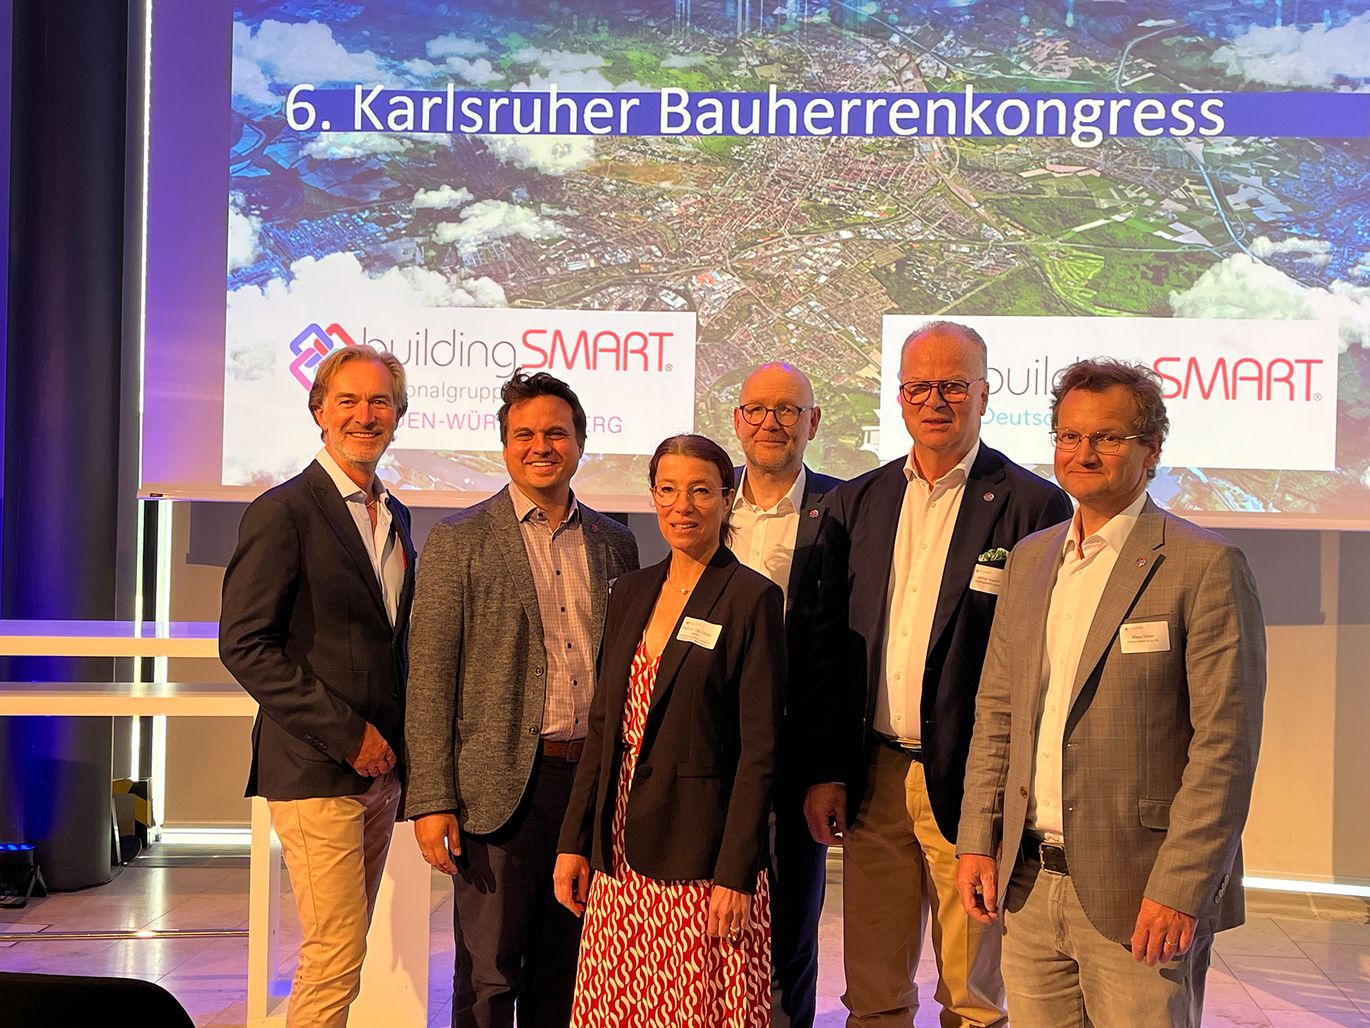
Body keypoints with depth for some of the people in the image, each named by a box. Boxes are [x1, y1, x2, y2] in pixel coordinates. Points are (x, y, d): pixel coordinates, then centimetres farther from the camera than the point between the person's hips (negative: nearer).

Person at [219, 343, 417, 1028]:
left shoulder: (394, 516, 14)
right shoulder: (284, 512, -9)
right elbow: (244, 645, -14)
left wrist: (395, 746, 9)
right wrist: (345, 734, -16)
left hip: (379, 767, 7)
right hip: (315, 772, -7)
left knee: (341, 953, 12)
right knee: (335, 958, -7)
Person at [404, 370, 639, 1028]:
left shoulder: (614, 544, 11)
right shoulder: (459, 542, -1)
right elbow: (429, 681, -5)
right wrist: (432, 801, -11)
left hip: (594, 781, 4)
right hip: (502, 785, -4)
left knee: (562, 974, 12)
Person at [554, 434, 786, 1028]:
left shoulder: (752, 599, -7)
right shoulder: (630, 593, 12)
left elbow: (760, 751, -11)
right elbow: (603, 727, 14)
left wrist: (735, 875, -15)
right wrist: (574, 842, 9)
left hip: (701, 858, -6)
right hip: (622, 853, 6)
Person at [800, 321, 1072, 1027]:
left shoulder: (1032, 507, -5)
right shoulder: (856, 504, 10)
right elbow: (829, 646, 10)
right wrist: (825, 772, 4)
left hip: (969, 785, -4)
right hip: (872, 780, 4)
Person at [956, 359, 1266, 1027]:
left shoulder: (1204, 566, -8)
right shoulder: (1029, 559, 13)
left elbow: (1225, 745, -12)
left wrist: (1180, 888, -16)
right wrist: (977, 840, 8)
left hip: (1137, 896, -5)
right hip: (1029, 884, 6)